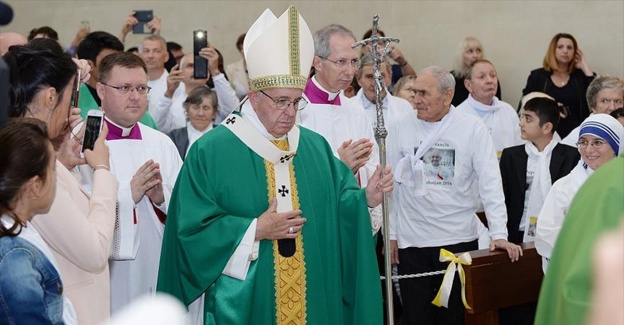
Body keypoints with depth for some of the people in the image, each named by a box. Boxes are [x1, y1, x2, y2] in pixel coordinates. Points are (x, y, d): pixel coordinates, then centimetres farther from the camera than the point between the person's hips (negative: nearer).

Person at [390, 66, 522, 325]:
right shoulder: (404, 127, 4)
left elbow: (490, 183, -6)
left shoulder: (472, 129, -3)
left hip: (458, 239, -2)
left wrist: (499, 234, -15)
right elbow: (394, 184, 8)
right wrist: (391, 234, 6)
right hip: (411, 242, 2)